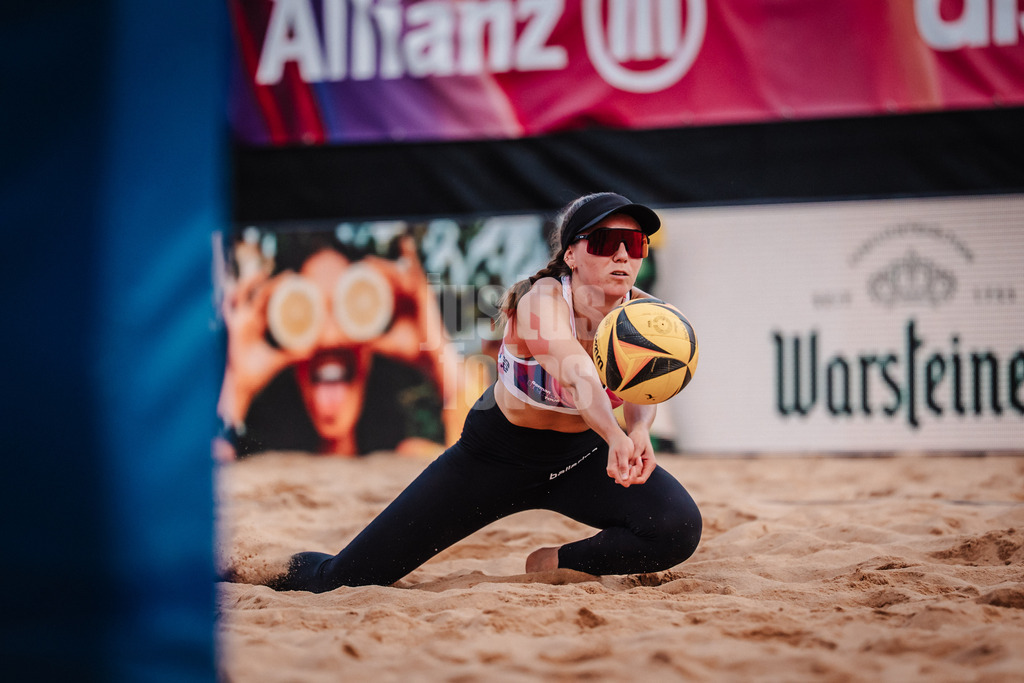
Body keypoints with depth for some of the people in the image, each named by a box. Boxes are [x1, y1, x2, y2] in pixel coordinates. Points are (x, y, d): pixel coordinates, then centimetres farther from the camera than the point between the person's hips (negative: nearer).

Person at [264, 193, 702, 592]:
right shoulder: (542, 300, -29)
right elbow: (578, 374, -49)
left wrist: (639, 432, -55)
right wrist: (615, 438, -67)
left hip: (580, 457, 4)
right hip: (495, 455, -4)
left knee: (678, 529, -24)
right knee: (342, 580, -7)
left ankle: (555, 566, 4)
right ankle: (288, 569, 31)